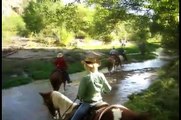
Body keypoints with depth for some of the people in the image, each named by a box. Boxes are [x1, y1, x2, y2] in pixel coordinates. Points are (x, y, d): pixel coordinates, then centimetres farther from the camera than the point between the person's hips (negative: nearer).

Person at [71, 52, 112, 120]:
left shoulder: (85, 79, -24)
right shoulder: (101, 76, -7)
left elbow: (80, 95, -16)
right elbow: (108, 89, 2)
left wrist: (78, 97, 6)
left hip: (88, 104, -5)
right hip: (99, 102, 6)